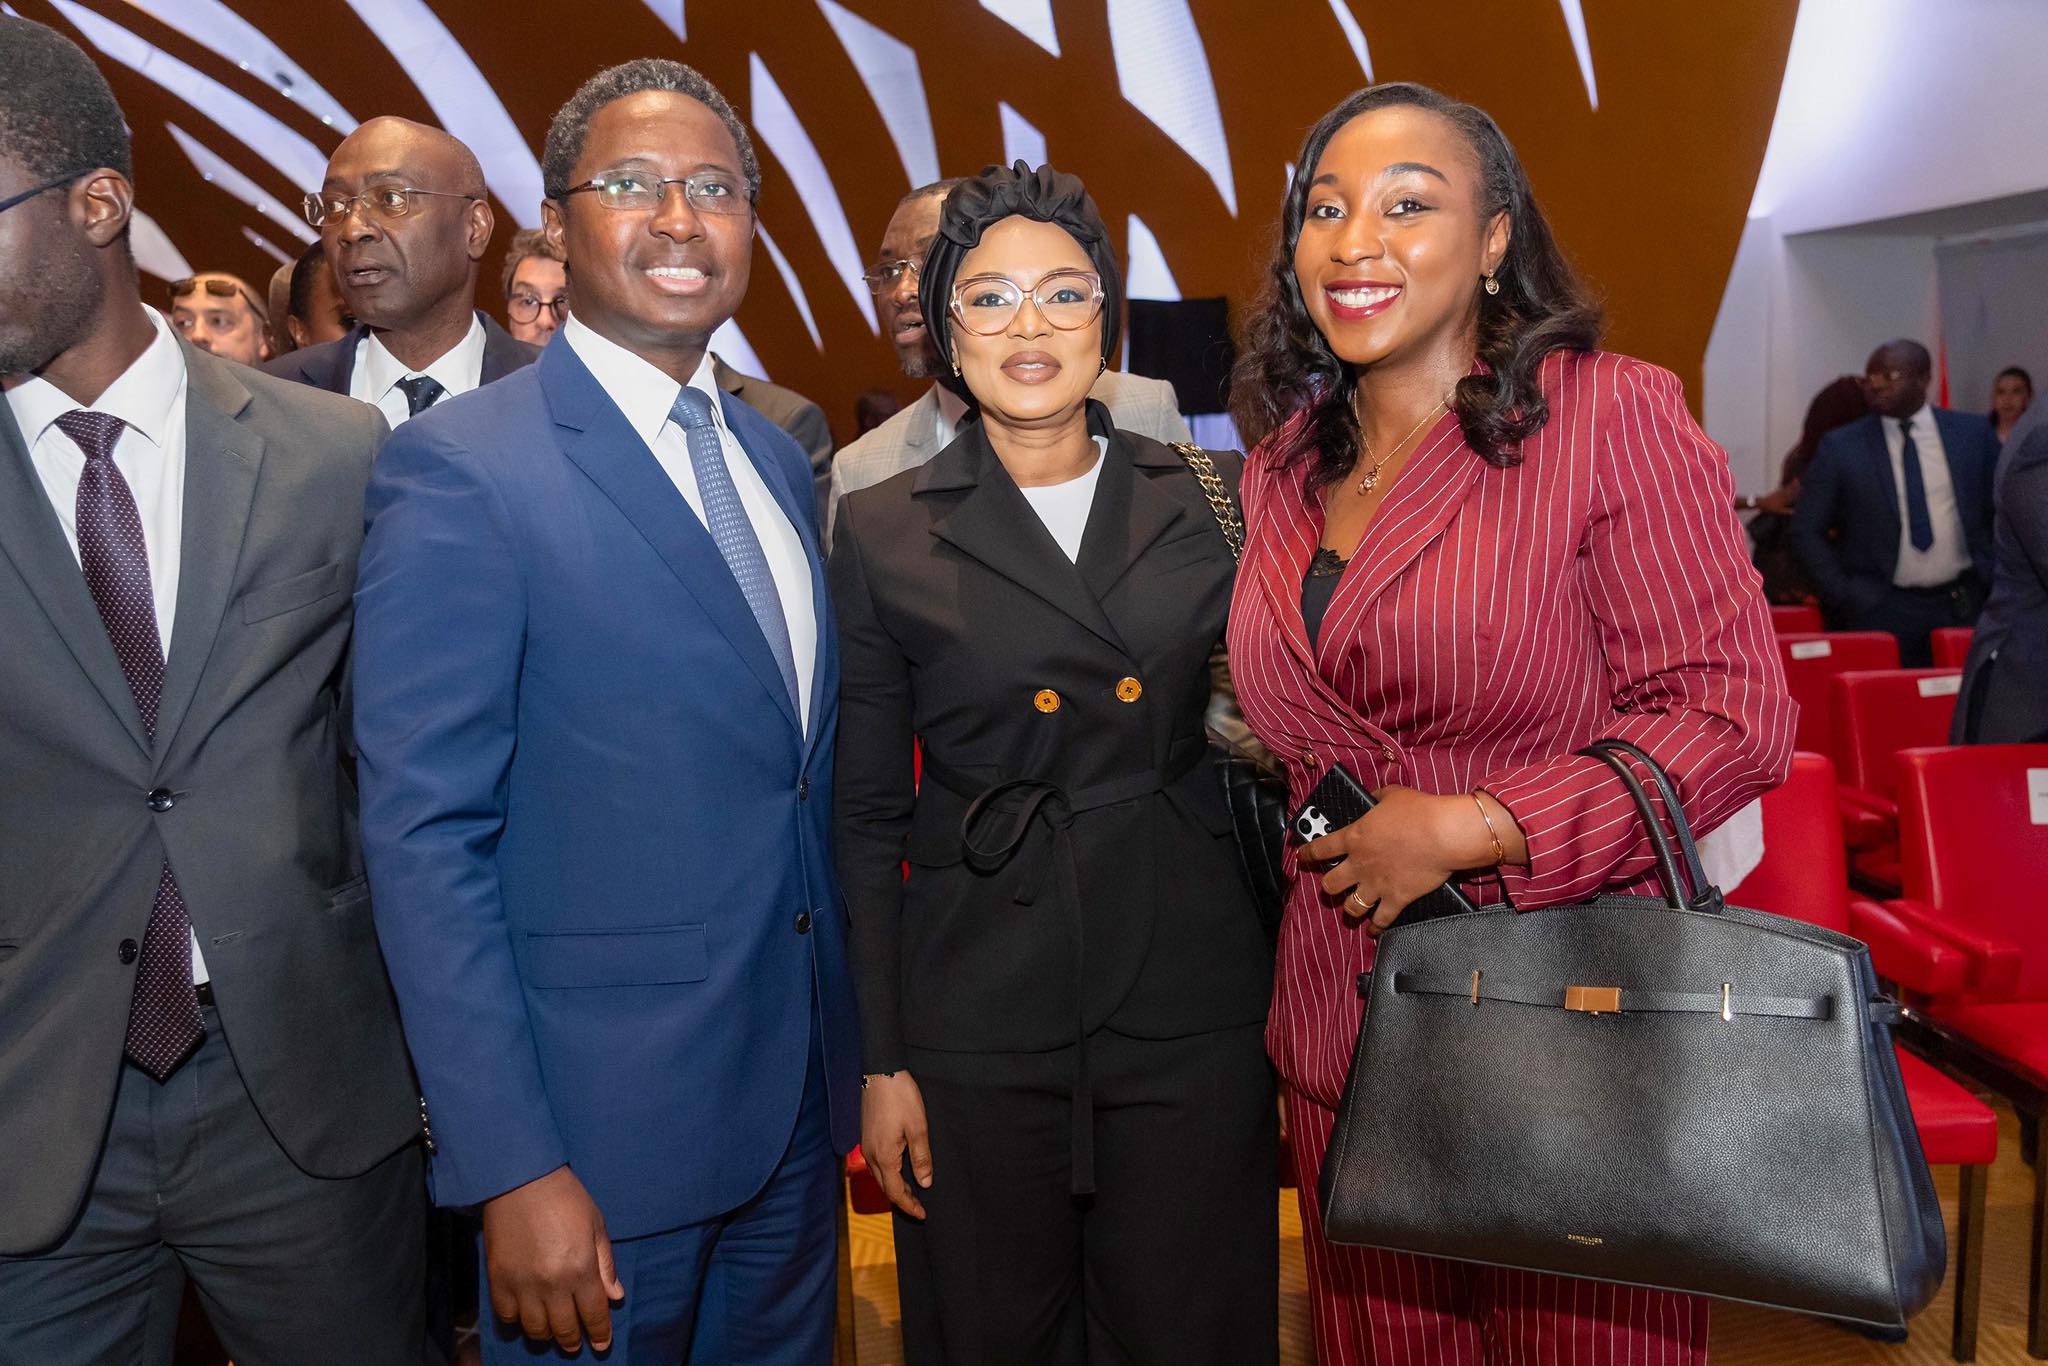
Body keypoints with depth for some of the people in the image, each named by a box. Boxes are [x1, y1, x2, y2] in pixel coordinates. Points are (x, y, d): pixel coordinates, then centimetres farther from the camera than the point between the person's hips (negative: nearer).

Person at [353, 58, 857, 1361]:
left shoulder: (777, 455, 8)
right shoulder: (459, 470, -14)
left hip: (798, 1101, 7)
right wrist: (512, 1171, -18)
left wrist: (848, 1044, 11)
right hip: (600, 1119, -6)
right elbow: (425, 838, -16)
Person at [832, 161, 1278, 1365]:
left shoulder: (1206, 501, 2)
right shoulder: (886, 533, -2)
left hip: (1190, 1003, 1)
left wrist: (1294, 993, 3)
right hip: (978, 1014, -1)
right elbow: (867, 816, 1)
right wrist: (878, 1059, -2)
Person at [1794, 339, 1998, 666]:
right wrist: (1844, 597, -5)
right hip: (1880, 611, -2)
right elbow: (1807, 529, 1)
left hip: (1965, 605, 2)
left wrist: (1995, 577, 6)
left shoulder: (1973, 432, 6)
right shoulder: (1839, 446, -1)